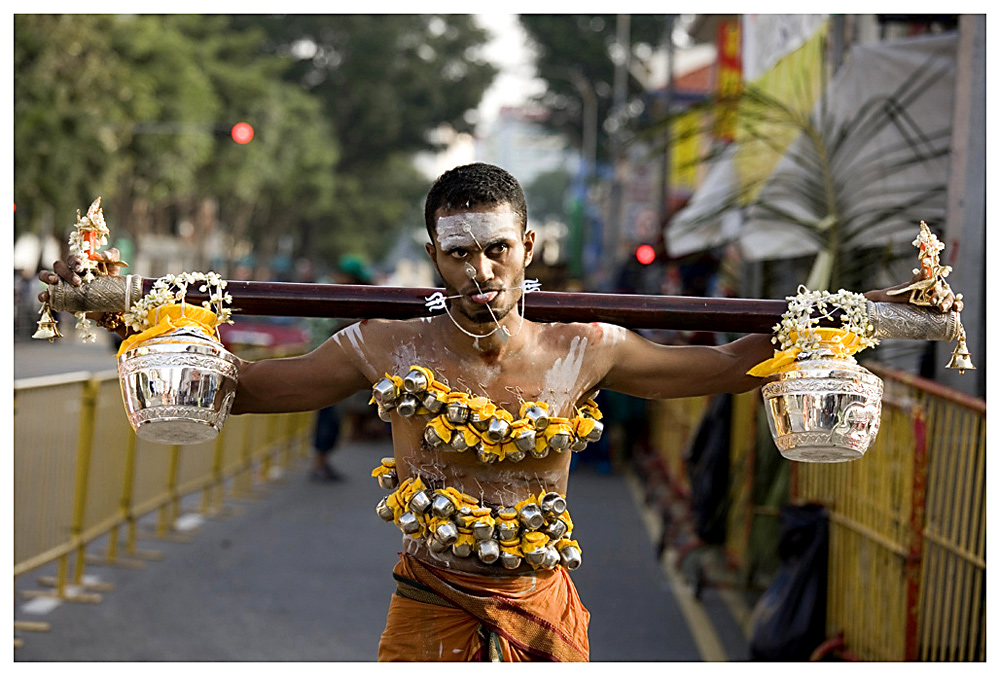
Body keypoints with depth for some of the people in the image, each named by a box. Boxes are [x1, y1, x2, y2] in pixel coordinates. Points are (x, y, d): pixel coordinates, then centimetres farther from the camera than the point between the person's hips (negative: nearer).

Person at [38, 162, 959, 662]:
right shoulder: (389, 351, -6)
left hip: (542, 609, 1)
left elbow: (720, 366, 9)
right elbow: (238, 385, 2)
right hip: (429, 609, -1)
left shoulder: (586, 350, -3)